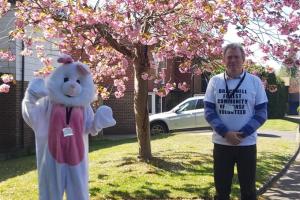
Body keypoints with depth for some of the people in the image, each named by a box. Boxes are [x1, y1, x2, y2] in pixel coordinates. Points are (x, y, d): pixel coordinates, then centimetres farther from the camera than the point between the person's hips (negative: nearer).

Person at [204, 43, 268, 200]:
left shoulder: (255, 81, 0)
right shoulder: (215, 81, 2)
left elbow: (261, 113, -3)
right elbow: (209, 112, -1)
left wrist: (241, 134, -15)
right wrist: (226, 133, -15)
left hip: (247, 143, 0)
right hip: (221, 143, 1)